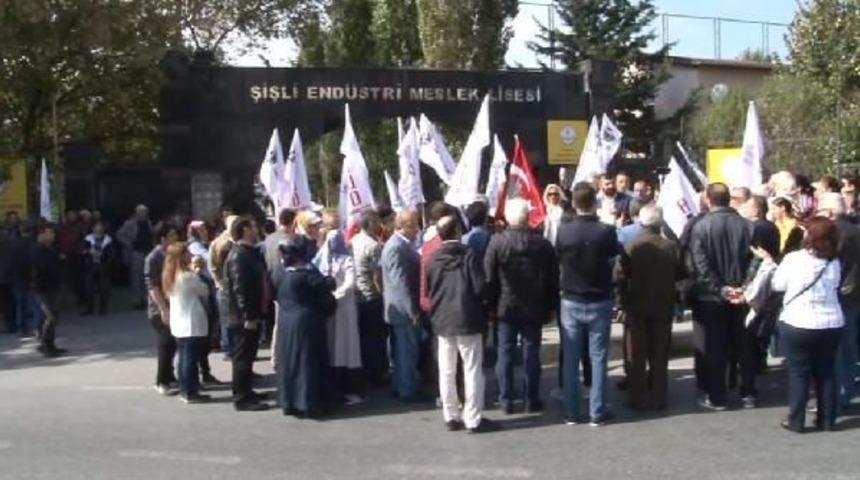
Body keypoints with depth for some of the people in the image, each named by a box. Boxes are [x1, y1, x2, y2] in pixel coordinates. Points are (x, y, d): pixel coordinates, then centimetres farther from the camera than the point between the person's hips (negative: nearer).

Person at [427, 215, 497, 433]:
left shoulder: (433, 259, 3)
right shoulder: (469, 254, -10)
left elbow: (428, 289, 9)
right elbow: (479, 286, -12)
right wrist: (481, 308, 7)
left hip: (442, 320, 4)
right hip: (467, 319, -4)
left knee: (447, 372, 11)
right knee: (472, 371, 2)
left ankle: (450, 417, 16)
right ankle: (473, 419, 3)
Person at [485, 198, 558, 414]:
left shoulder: (497, 242, -10)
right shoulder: (542, 243, -4)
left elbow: (489, 277, -7)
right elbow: (553, 278, 1)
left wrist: (491, 306, 2)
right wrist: (551, 307, 10)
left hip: (506, 307, -1)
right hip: (534, 308, 1)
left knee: (505, 353, 7)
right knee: (532, 353, 7)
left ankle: (506, 400, 10)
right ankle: (532, 400, 13)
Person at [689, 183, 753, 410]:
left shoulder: (701, 226, -11)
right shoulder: (746, 225, -1)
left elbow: (701, 266, -16)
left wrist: (720, 290, -14)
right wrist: (744, 287, -6)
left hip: (711, 297, -3)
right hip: (739, 296, 3)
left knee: (714, 348, 5)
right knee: (741, 344, 15)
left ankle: (716, 397, 10)